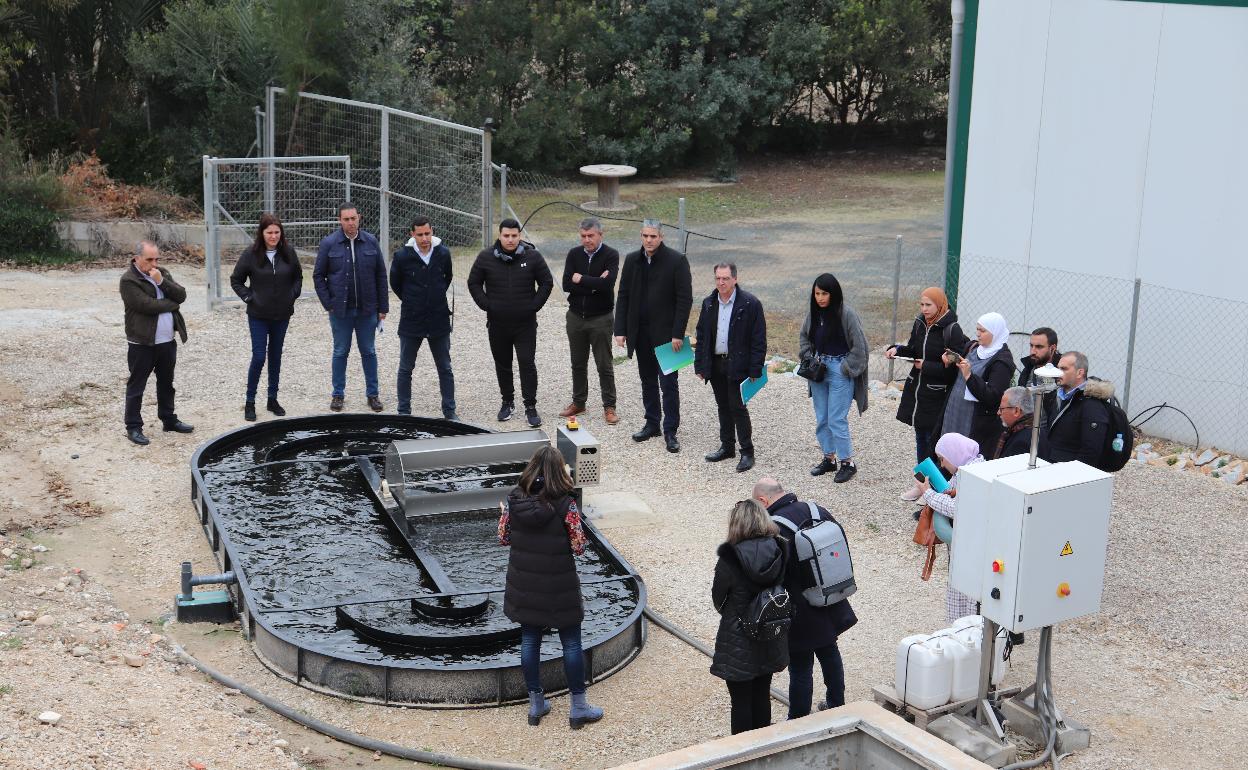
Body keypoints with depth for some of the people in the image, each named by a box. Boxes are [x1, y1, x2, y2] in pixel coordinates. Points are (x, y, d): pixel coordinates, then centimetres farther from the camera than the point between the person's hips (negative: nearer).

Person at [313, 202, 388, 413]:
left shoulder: (371, 242, 0)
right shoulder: (328, 243, -4)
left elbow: (381, 276, 4)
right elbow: (318, 275, 2)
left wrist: (383, 307, 2)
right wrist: (328, 303, -5)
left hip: (367, 310, 1)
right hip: (340, 310, -1)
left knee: (369, 352, 9)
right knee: (340, 352, 9)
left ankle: (373, 394, 19)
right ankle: (338, 394, 20)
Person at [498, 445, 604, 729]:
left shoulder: (514, 500, -9)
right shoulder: (566, 505, -19)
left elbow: (503, 537, 1)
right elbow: (578, 547, -14)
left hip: (525, 585, 4)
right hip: (559, 587, -4)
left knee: (529, 641, 16)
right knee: (571, 643, 10)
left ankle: (536, 704, 27)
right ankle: (578, 707, 20)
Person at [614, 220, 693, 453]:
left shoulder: (677, 261, -9)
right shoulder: (632, 260, 5)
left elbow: (685, 299, -10)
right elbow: (623, 297, 8)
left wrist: (678, 334, -15)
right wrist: (620, 330, 1)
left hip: (666, 333, -5)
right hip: (640, 333, 5)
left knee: (668, 383, -2)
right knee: (647, 380, 14)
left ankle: (670, 431, 4)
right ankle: (652, 423, 25)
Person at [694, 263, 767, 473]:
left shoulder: (750, 304, -10)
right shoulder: (709, 304, 7)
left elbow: (759, 340, -10)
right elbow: (701, 336, 13)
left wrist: (755, 370, -13)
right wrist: (700, 366, 9)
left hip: (737, 366, -6)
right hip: (715, 365, 6)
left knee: (738, 407, -5)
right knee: (723, 407, 14)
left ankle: (747, 452, 4)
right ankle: (727, 447, 26)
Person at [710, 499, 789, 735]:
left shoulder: (729, 559, -22)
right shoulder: (778, 552, -11)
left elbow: (718, 600, -8)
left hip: (738, 643, -4)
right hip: (770, 641, 5)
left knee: (741, 701, 9)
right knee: (762, 695, 20)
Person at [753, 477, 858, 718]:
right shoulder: (819, 511, -3)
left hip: (802, 617, -8)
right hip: (831, 606, 8)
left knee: (800, 669, 5)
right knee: (830, 653, 26)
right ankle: (837, 705, 43)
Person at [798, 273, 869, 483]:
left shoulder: (846, 314, -15)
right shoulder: (813, 313, 3)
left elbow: (859, 345, -11)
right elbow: (804, 337, 19)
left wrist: (846, 369, -10)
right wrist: (809, 359, 6)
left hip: (840, 370, -6)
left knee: (837, 420, -7)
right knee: (821, 419, 12)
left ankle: (848, 463, 6)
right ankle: (829, 458, 25)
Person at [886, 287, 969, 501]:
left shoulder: (951, 330, -15)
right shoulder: (919, 324, 6)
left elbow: (955, 367, -17)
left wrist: (926, 366, -18)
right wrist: (897, 350, -2)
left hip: (937, 394, -7)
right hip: (916, 389, 7)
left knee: (933, 439, -1)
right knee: (920, 436, 15)